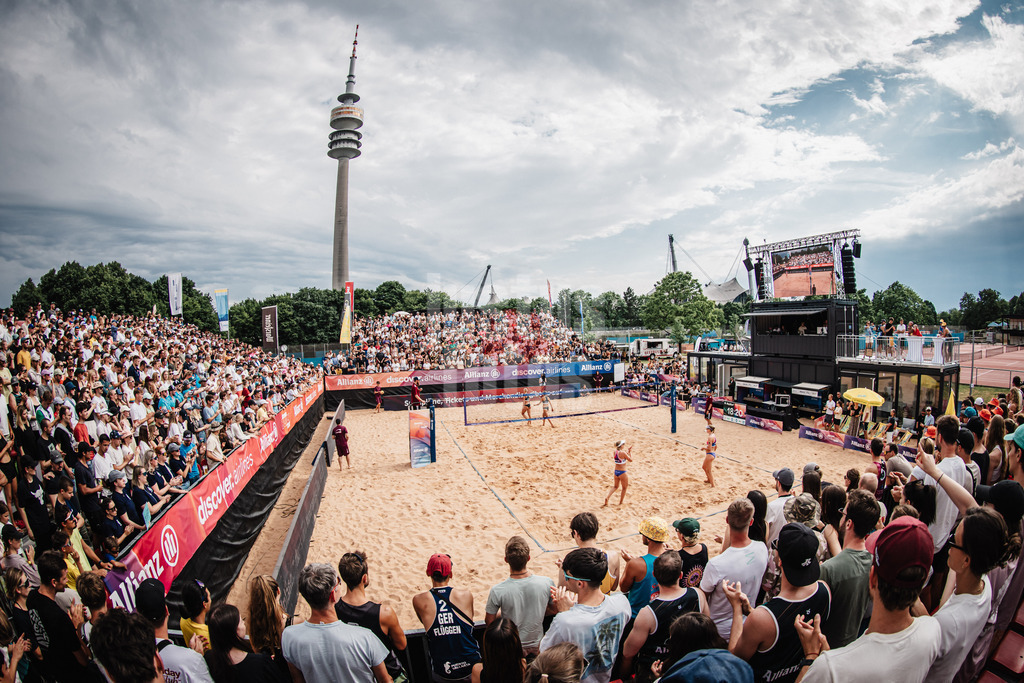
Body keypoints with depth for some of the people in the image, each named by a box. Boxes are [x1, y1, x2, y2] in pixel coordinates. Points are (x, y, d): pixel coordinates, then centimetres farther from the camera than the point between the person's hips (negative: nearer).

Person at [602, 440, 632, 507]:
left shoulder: (614, 452, 0)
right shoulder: (623, 453, -21)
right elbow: (631, 460, -9)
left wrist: (627, 451, 15)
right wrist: (631, 452, 0)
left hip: (616, 471, 7)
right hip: (622, 473, -6)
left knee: (615, 486, 24)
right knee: (624, 488, 16)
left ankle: (607, 497, 5)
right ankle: (620, 503, 24)